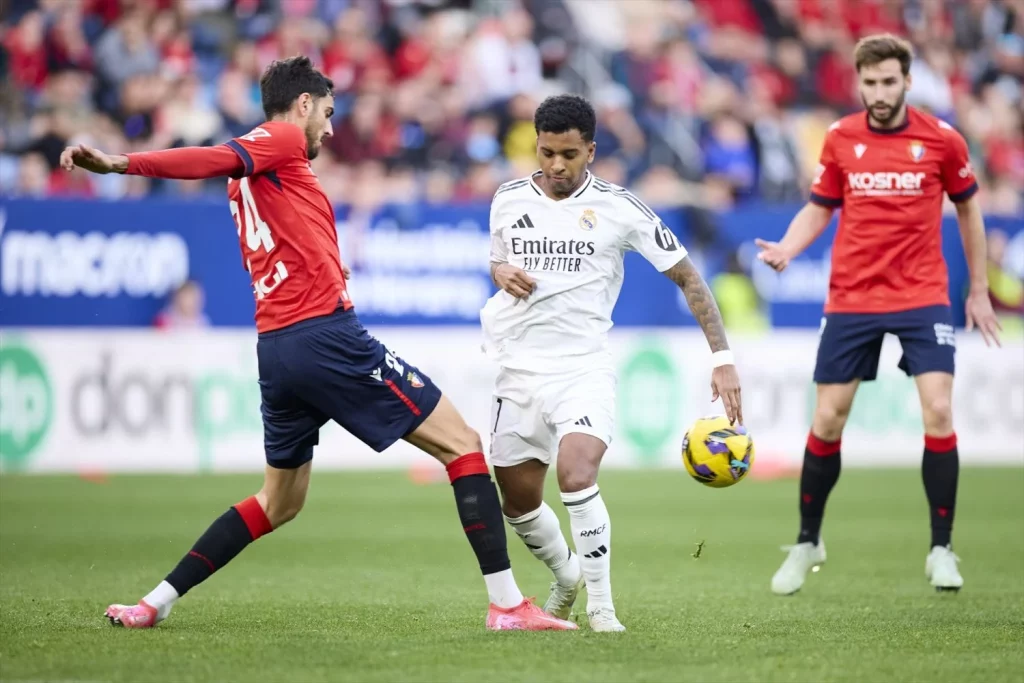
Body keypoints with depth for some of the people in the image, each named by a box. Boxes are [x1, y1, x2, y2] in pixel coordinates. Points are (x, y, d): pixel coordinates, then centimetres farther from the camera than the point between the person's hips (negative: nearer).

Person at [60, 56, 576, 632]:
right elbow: (215, 159, -18)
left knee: (280, 501, 22)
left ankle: (156, 603, 18)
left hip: (276, 348, 9)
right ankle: (508, 603, -8)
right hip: (325, 334, -9)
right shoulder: (282, 140, -3)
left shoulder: (252, 176, 22)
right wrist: (120, 163, -32)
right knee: (463, 444, -1)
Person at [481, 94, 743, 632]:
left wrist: (722, 357, -10)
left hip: (584, 369, -4)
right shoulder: (509, 200, 4)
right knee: (517, 504, 10)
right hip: (519, 367, 4)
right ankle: (566, 575, 40)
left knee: (576, 475, -28)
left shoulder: (617, 207, -6)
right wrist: (503, 274, -3)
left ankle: (601, 606, -14)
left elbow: (687, 278, -2)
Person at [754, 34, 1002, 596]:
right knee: (827, 419, 3)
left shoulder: (940, 139, -3)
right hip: (850, 299, 2)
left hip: (922, 296, -1)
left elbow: (967, 208, 11)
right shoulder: (840, 139, 0)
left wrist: (979, 290, 13)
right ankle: (807, 543, 22)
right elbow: (818, 208, 10)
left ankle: (941, 549, -2)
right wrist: (787, 248, -10)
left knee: (938, 411, -15)